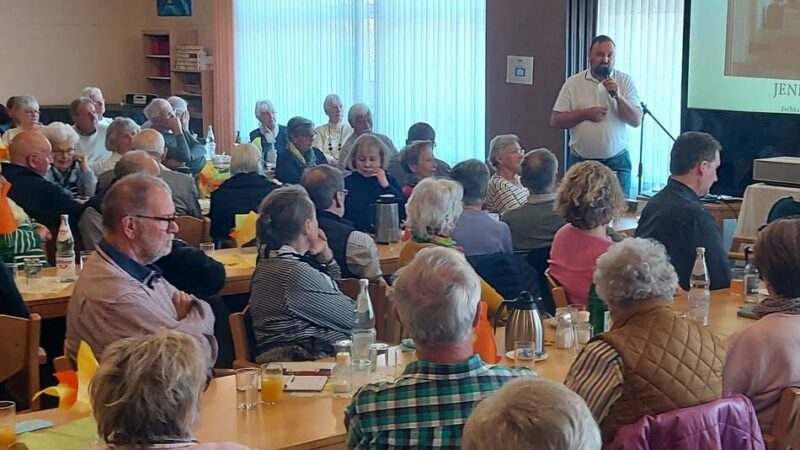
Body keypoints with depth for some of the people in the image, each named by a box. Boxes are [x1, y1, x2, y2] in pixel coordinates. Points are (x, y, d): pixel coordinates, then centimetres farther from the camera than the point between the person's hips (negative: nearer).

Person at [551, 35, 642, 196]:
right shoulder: (573, 83, 2)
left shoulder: (625, 81, 2)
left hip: (617, 162, 0)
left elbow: (636, 121, -3)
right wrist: (585, 113, -13)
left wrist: (618, 96, -16)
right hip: (580, 162, 0)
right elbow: (555, 121, -1)